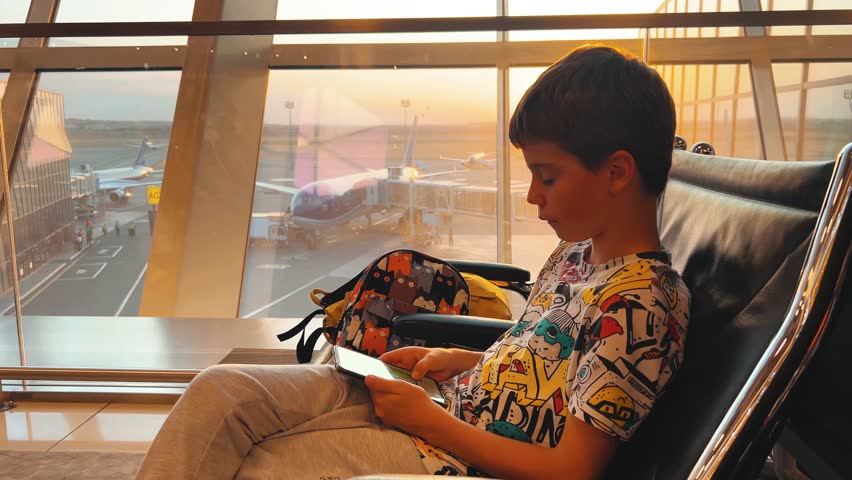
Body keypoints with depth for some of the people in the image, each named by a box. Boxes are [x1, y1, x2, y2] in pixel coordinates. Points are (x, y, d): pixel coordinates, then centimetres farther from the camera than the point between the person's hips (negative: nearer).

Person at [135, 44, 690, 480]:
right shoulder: (576, 253, 7)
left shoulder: (643, 303, -20)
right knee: (221, 390, -6)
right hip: (449, 397, 8)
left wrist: (427, 418, -16)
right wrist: (459, 361, 5)